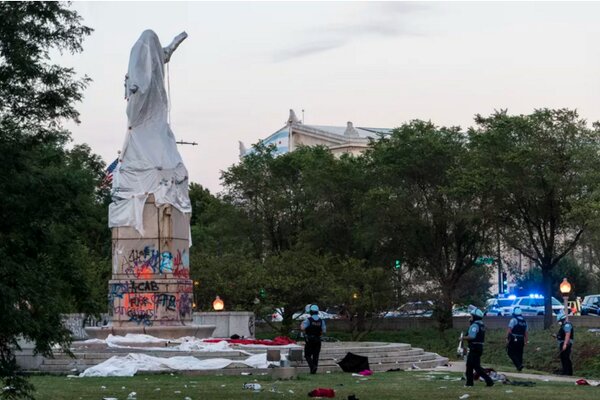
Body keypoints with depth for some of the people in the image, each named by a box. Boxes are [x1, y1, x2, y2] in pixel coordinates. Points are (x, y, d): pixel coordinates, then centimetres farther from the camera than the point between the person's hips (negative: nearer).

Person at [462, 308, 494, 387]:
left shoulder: (475, 325, -16)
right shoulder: (481, 325, 15)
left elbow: (471, 336, -26)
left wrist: (463, 338, -13)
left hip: (474, 348, -10)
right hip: (480, 347, 10)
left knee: (476, 366, -8)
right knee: (469, 365, 17)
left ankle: (489, 380, -12)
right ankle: (469, 382, 21)